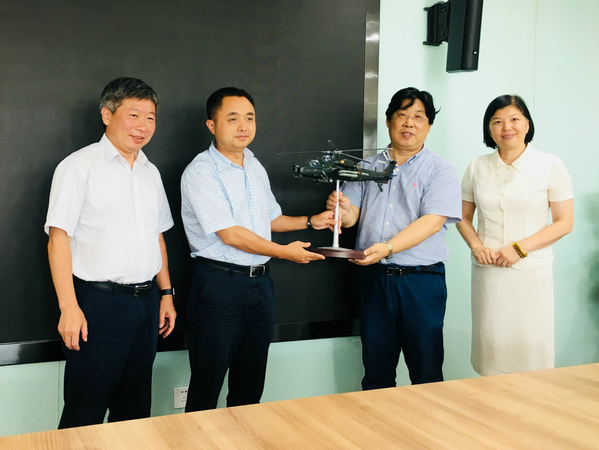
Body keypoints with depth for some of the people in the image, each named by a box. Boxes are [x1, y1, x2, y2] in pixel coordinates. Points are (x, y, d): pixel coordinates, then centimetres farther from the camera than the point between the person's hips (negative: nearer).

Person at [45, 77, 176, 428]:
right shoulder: (79, 166, -6)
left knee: (135, 409, 15)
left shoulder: (151, 173, 14)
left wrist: (166, 293, 15)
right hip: (99, 303, -6)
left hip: (145, 303, 6)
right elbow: (59, 237, -11)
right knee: (85, 413, 2)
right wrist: (69, 307, -17)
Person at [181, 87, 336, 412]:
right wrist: (285, 251, -10)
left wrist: (311, 222, 14)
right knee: (207, 384, 2)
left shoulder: (256, 168, 13)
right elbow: (230, 235, -17)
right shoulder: (201, 172, -12)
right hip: (219, 284, -7)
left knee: (251, 384, 16)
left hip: (259, 282, 7)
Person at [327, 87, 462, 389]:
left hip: (422, 281, -3)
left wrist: (387, 248, -25)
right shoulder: (368, 168, 12)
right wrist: (343, 211, -17)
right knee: (376, 372, 11)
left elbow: (432, 222, -13)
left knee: (426, 372, 3)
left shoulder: (440, 170, 0)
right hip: (373, 277, 3)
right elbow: (353, 215, 8)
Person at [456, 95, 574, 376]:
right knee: (491, 343, 6)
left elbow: (564, 222, -3)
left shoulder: (550, 166, 0)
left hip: (531, 272, -2)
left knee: (530, 348, 0)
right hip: (487, 271, 2)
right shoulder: (477, 167, 8)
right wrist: (476, 245, -7)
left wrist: (520, 248, -13)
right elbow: (463, 217, 14)